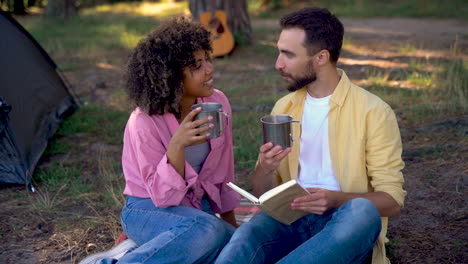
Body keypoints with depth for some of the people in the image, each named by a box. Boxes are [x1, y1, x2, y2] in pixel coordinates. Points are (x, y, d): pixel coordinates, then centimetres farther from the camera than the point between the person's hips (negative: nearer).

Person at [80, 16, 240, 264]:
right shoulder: (144, 123, -22)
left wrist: (230, 220, 13)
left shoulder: (218, 103, -6)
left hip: (199, 205, 6)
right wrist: (177, 145, -38)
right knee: (208, 230, -36)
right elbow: (163, 195, -22)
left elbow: (224, 171, 7)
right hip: (150, 210, -6)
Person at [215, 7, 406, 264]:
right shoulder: (283, 107, 11)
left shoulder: (373, 112, -4)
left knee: (362, 210, -38)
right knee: (247, 236, -32)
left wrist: (336, 199, -25)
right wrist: (265, 168, -12)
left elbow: (392, 199, -6)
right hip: (290, 219, 3)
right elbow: (262, 192, 12)